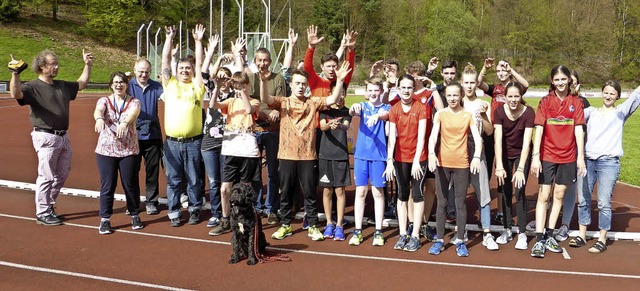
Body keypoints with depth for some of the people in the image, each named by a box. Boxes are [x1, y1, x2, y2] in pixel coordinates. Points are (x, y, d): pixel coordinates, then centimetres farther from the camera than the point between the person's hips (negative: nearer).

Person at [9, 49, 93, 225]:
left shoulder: (63, 86, 14)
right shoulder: (33, 87, -8)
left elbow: (82, 84, 29)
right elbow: (16, 94, -27)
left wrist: (88, 65, 26)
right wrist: (15, 74, -41)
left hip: (63, 137, 8)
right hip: (46, 137, -8)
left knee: (62, 175, 15)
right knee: (46, 176, -3)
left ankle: (49, 206, 30)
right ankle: (42, 214, 6)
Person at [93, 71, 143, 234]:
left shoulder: (134, 102, 2)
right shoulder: (104, 101, 4)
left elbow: (134, 113, -21)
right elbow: (98, 110, -20)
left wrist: (125, 123, -44)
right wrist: (99, 118, -45)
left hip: (129, 150, 0)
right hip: (106, 150, 0)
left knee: (131, 184, 7)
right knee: (107, 185, 2)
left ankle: (135, 216, 25)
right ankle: (105, 220, 12)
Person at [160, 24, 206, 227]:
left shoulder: (197, 86, 7)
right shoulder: (170, 84, 9)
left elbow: (200, 64, 3)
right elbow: (165, 60, 7)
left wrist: (198, 41, 2)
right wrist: (170, 38, 4)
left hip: (193, 141, -1)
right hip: (172, 142, 1)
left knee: (194, 179, 8)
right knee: (173, 180, 7)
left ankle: (194, 210, 21)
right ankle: (174, 212, 16)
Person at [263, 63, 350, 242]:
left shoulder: (313, 103, 6)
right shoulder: (283, 102, 4)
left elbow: (332, 100, -6)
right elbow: (265, 99, -12)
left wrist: (339, 80, -19)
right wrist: (263, 80, -30)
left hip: (307, 156, 0)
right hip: (287, 155, 0)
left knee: (309, 193, 7)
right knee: (285, 192, 9)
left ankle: (313, 226, 16)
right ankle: (285, 225, 22)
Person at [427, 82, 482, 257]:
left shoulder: (468, 115, 2)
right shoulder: (440, 114, 1)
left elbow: (477, 138, -6)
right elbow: (433, 136, -12)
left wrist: (476, 157, -24)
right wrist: (431, 155, -30)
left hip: (462, 164, 0)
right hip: (442, 163, 0)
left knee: (461, 203, 5)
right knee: (441, 202, 6)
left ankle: (460, 240, 13)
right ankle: (439, 239, 14)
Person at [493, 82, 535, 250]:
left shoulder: (528, 113, -23)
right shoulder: (499, 111, -18)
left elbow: (526, 143, -26)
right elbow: (497, 139, -22)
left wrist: (520, 169, -31)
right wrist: (499, 166, -29)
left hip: (522, 154, -2)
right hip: (504, 154, 2)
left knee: (519, 192, -9)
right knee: (505, 192, 6)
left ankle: (522, 233, 0)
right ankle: (507, 230, 18)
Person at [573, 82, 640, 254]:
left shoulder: (620, 112, 11)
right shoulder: (591, 112, 18)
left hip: (609, 162, -3)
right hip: (588, 161, 3)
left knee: (604, 202, -5)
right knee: (583, 199, 6)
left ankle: (602, 240, 4)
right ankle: (581, 235, 17)